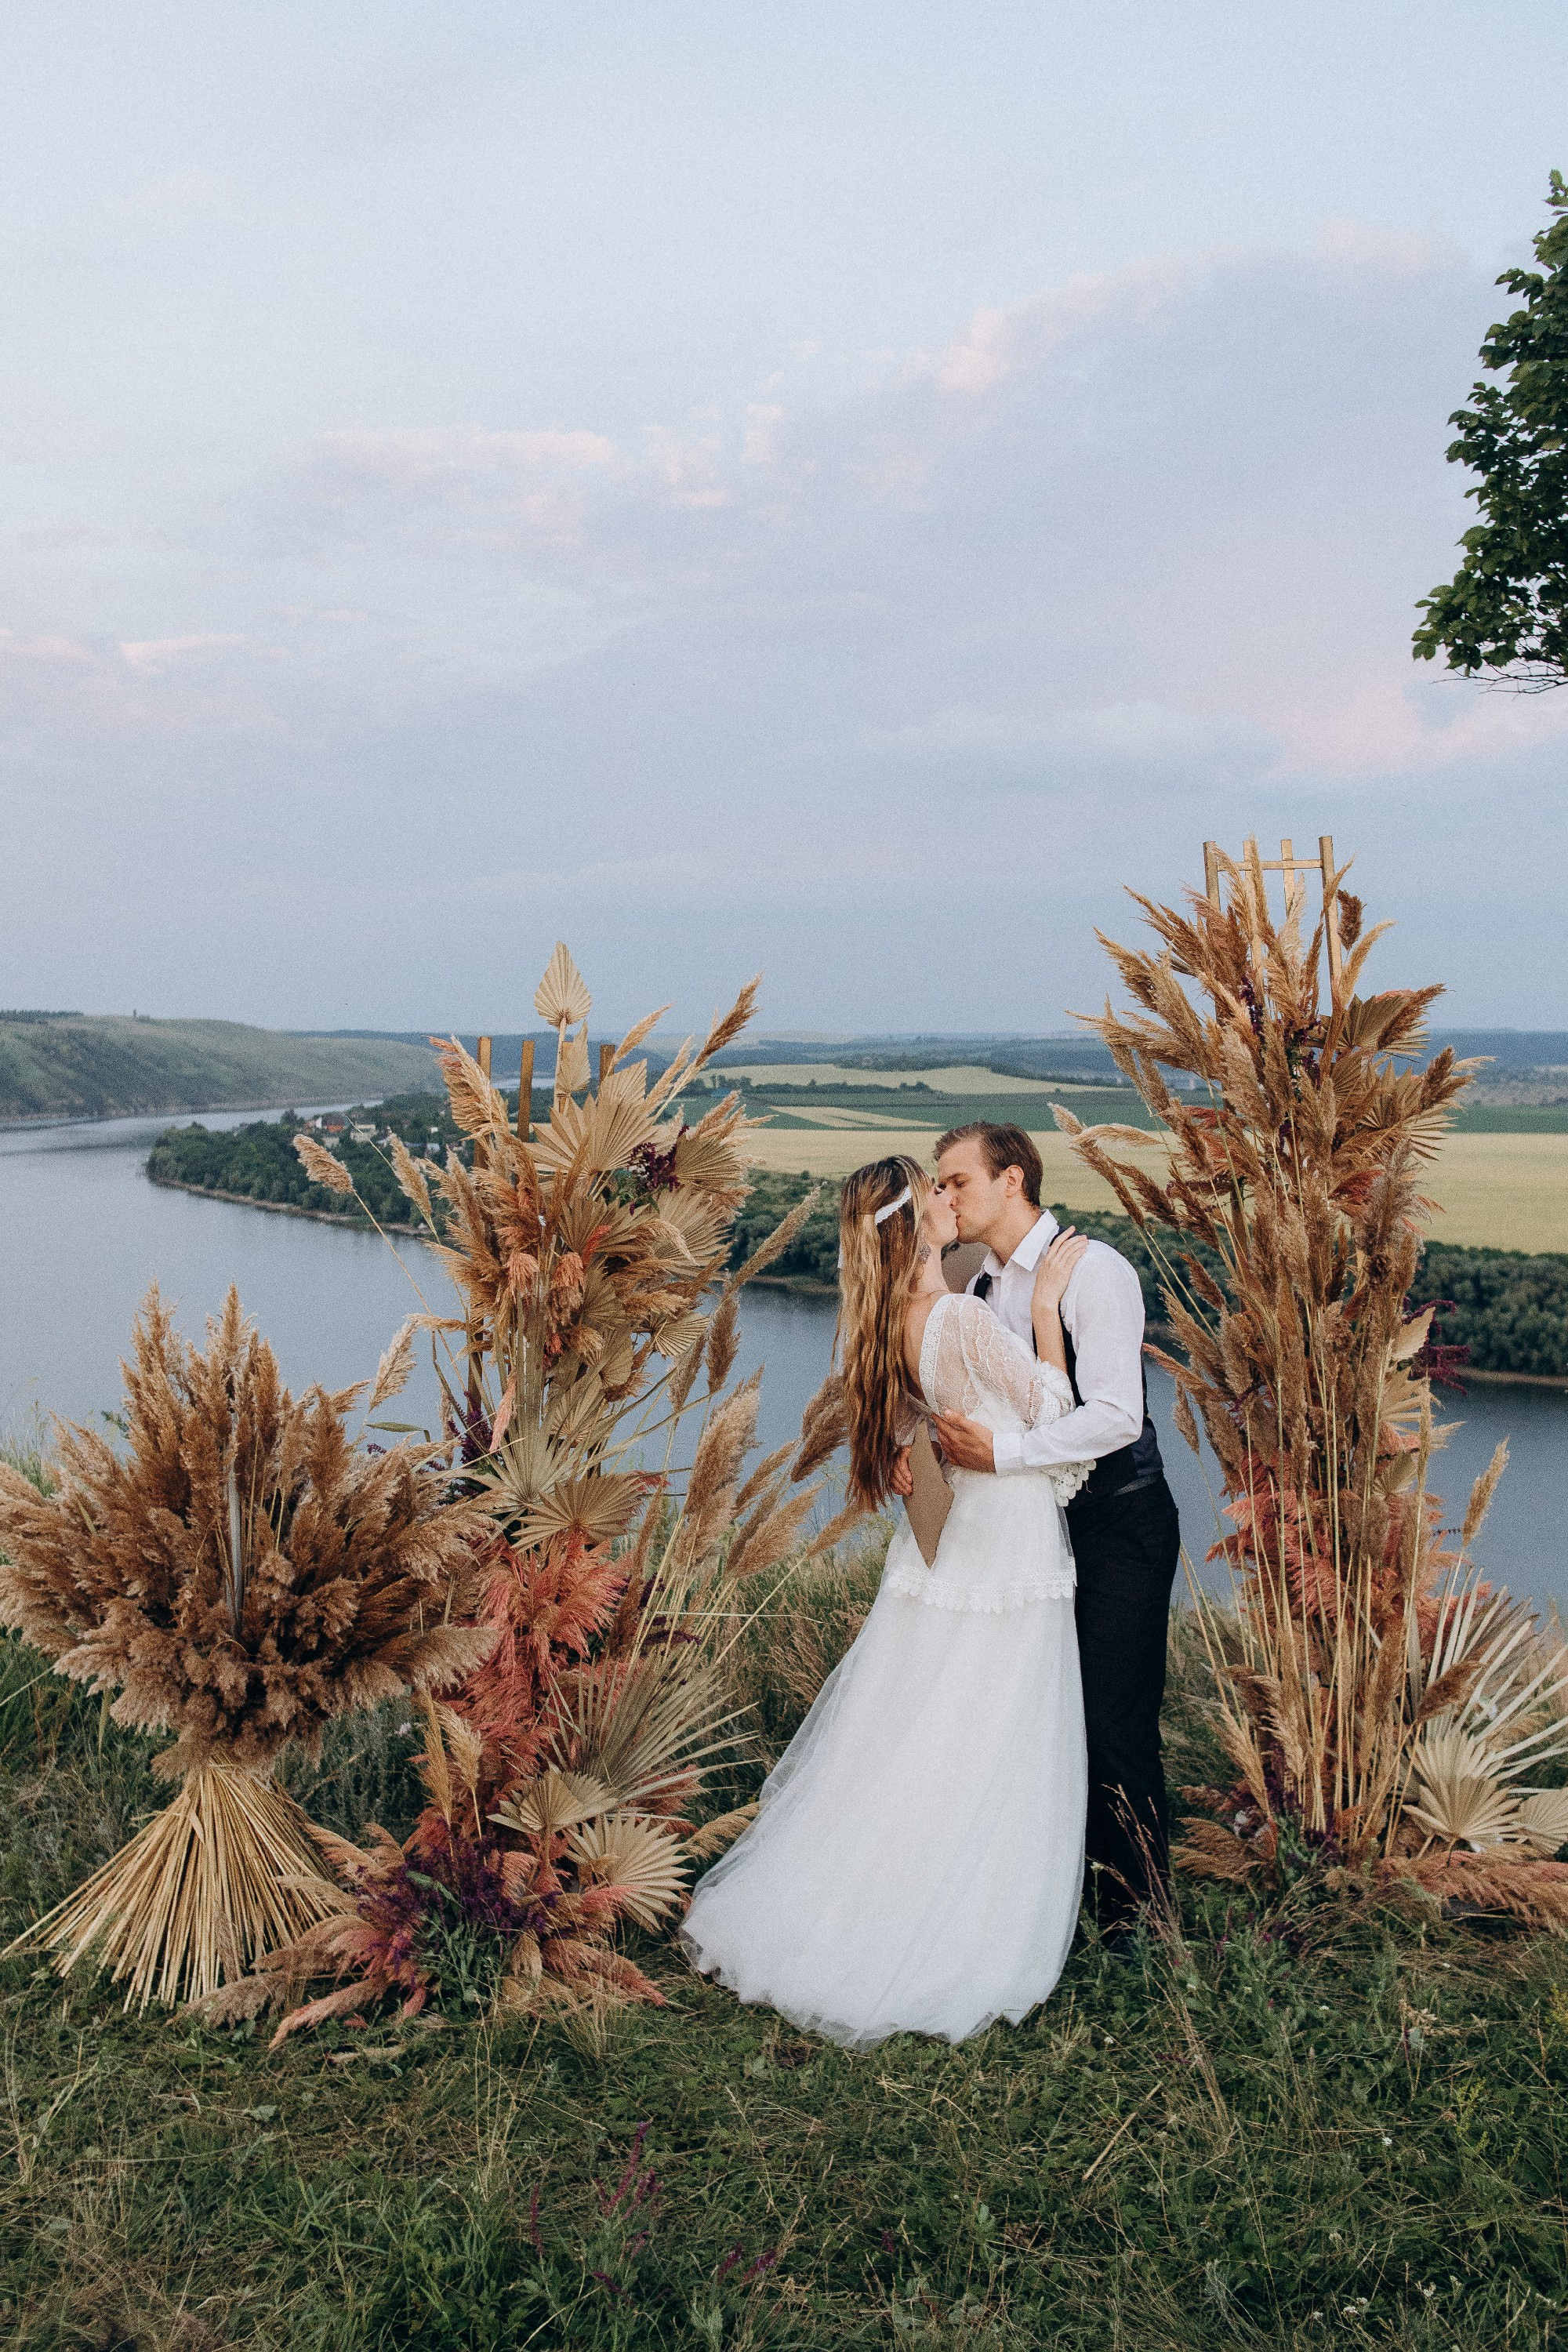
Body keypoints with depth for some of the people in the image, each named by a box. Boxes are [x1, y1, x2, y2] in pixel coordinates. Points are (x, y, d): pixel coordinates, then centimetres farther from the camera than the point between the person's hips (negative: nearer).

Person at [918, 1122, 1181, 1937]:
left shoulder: (1093, 1271, -16)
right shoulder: (979, 1287, 7)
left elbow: (1117, 1417, -24)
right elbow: (956, 1396, 11)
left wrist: (1000, 1453, -27)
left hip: (1118, 1524, -7)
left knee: (1115, 1728, -3)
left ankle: (1134, 1925, 15)